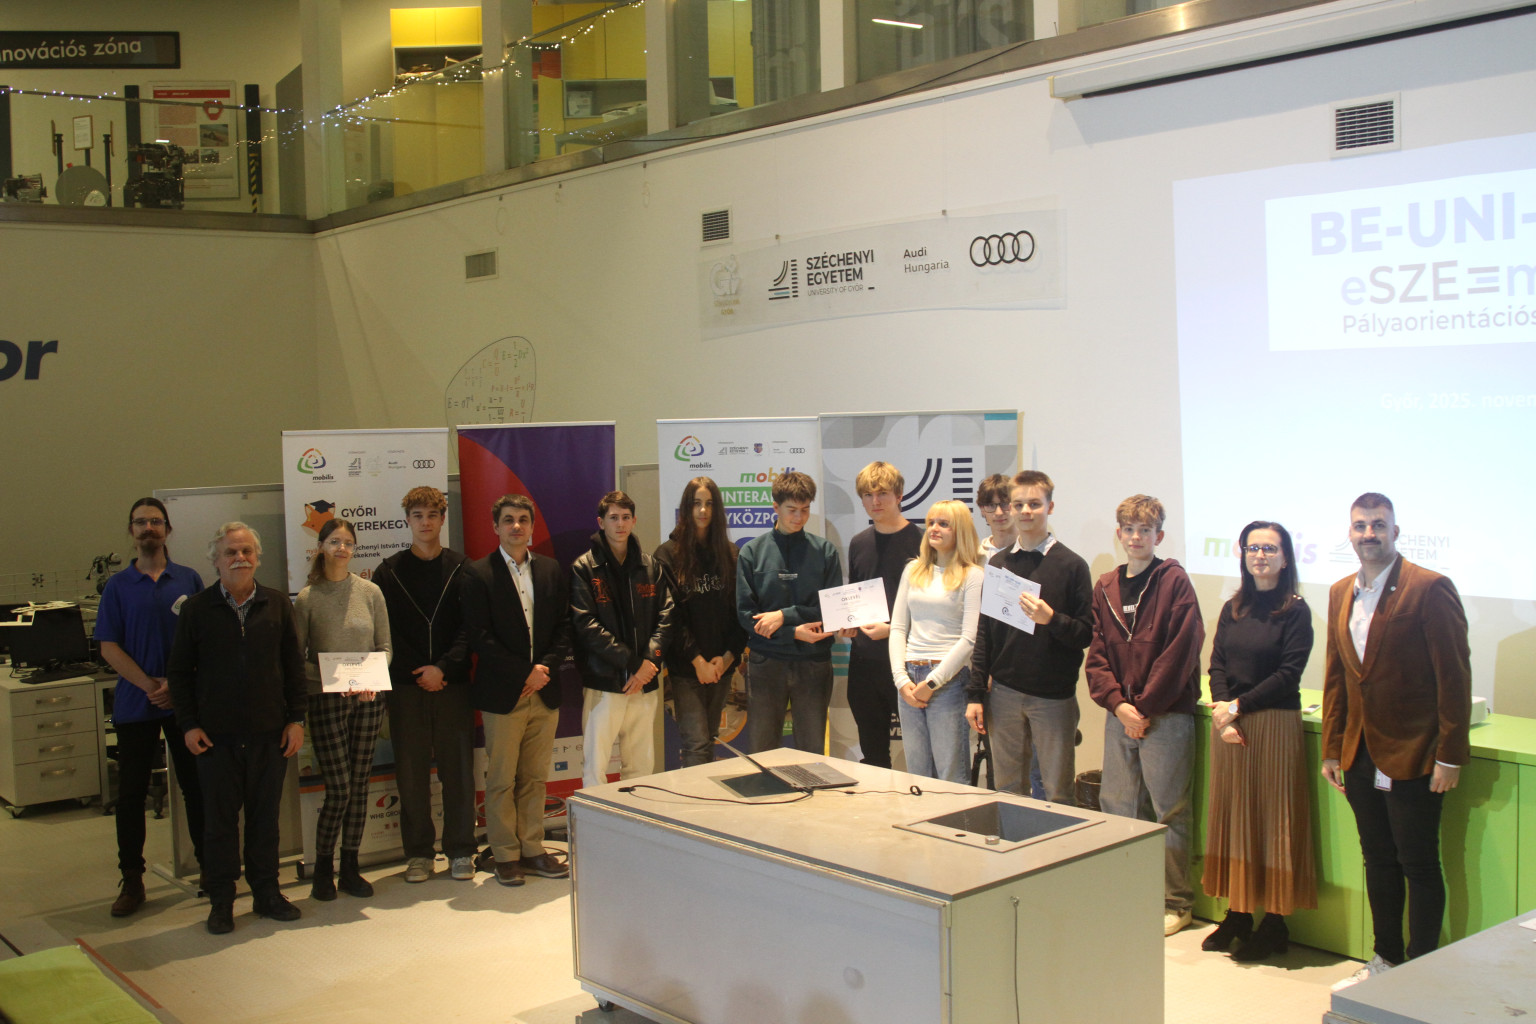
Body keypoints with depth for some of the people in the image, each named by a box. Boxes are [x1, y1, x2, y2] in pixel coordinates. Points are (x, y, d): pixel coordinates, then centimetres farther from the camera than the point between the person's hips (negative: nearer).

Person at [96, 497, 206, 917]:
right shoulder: (118, 586, 4)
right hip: (135, 704, 0)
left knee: (196, 786, 5)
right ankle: (131, 880, 13)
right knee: (131, 792, 4)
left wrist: (178, 685, -10)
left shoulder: (189, 580, 5)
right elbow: (109, 647, -1)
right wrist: (149, 685, -13)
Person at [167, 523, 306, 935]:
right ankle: (221, 900, 15)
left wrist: (296, 719, 3)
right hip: (216, 734, -1)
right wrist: (188, 723, -3)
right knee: (219, 818, 5)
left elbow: (293, 665, 8)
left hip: (269, 732, 1)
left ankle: (266, 892, 21)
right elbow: (178, 671, 5)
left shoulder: (277, 604, 5)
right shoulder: (197, 608, 1)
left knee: (265, 815, 9)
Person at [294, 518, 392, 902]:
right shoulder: (307, 599, -2)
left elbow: (385, 647, 7)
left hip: (368, 700, 3)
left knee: (359, 786, 7)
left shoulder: (370, 592, 4)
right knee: (339, 789, -5)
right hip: (326, 700, -3)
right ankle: (323, 868, 13)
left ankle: (350, 867, 19)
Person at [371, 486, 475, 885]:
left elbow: (470, 628, 1)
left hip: (453, 683, 0)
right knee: (411, 772, 3)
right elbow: (384, 632, 3)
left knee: (458, 769, 2)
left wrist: (443, 667, -11)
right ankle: (418, 852, 14)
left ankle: (460, 851, 12)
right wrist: (420, 672, -5)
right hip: (406, 686, 1)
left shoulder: (462, 568, 6)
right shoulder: (389, 571, 7)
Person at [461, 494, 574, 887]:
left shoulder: (551, 570, 10)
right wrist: (524, 673, -13)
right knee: (501, 780, 3)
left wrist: (545, 668, -7)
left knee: (535, 778, 10)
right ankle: (505, 855, 13)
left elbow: (564, 627, 8)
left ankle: (532, 850, 19)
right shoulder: (479, 573, -3)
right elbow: (479, 637, -10)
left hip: (544, 691, 4)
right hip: (502, 693, -4)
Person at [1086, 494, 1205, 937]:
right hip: (1119, 714, 5)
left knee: (1169, 810, 2)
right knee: (1117, 806, 9)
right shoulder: (1105, 587, 11)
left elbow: (1180, 651, -11)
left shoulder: (1174, 581, -5)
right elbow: (1097, 653, 8)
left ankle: (1175, 903, 14)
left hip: (1166, 715, -5)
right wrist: (1118, 703, -7)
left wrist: (1145, 707, -12)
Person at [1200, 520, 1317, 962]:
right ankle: (1237, 913, 18)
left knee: (1273, 818, 1)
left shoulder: (1295, 611, -6)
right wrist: (1221, 712, -10)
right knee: (1231, 815, 9)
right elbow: (1217, 666, 6)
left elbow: (1288, 675, -11)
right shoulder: (1233, 609, 11)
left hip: (1275, 724, -5)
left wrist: (1237, 706, -13)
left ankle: (1275, 923, 9)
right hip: (1228, 723, 5)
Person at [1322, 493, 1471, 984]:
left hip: (1413, 756, -6)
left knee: (1418, 865, 3)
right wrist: (1331, 749, 13)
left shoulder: (1430, 588, -12)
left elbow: (1454, 676, -12)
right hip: (1361, 755, 6)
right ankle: (1386, 958, 29)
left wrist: (1450, 755, -14)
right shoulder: (1340, 593, 9)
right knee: (1378, 861, 16)